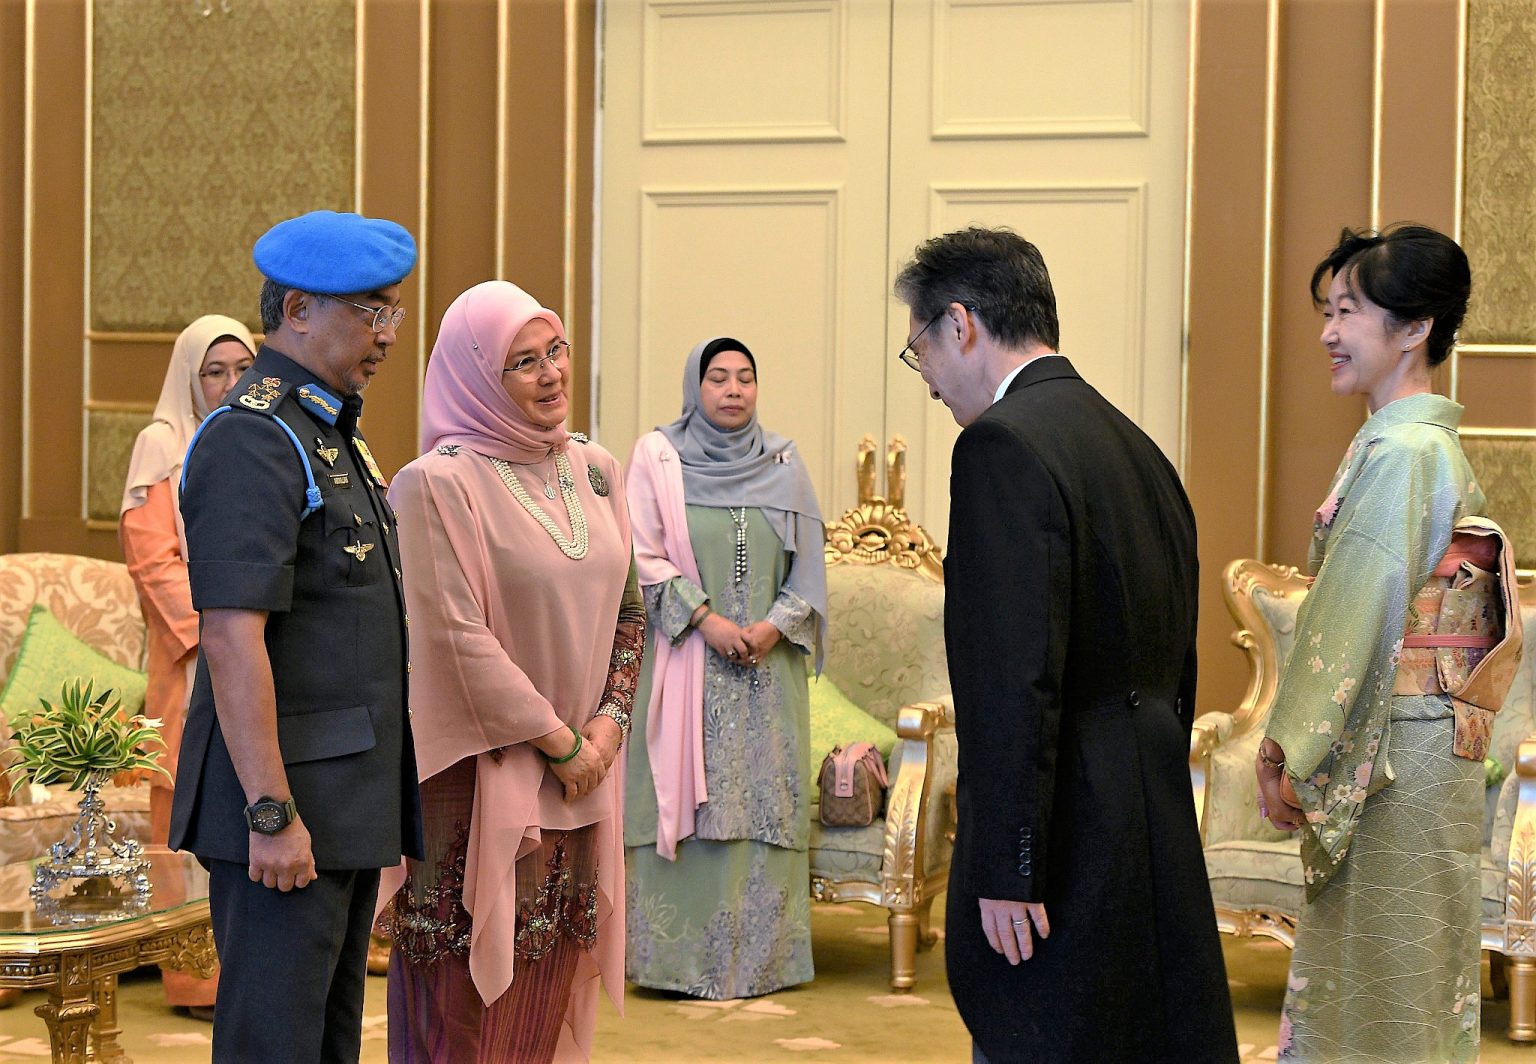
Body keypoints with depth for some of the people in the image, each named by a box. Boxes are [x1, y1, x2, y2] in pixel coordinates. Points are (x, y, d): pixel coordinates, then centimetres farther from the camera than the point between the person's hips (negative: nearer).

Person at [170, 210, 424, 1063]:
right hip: (287, 803, -10)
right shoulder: (252, 441, -15)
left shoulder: (334, 433, 17)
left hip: (349, 800, 10)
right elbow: (232, 638, -22)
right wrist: (271, 814, -25)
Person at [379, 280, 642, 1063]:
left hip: (581, 771, 6)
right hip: (484, 776, -6)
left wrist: (609, 723, -2)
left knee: (552, 991, 11)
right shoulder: (440, 484, -12)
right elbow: (460, 638, -16)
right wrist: (560, 742, -12)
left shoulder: (596, 471, 9)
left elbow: (627, 608, 13)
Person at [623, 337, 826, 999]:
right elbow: (646, 556, -5)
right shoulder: (657, 456, 1)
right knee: (684, 798, -3)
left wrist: (776, 624, -9)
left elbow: (808, 562, 7)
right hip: (686, 663, -3)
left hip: (768, 664, 3)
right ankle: (679, 955, 3)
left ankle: (761, 954, 9)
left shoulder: (783, 462, 9)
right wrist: (705, 619, -15)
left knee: (765, 799, 2)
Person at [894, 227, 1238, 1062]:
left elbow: (1015, 677, -20)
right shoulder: (1139, 450, 15)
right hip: (1153, 849, 9)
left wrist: (1006, 870, -18)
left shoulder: (1005, 444, -13)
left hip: (1065, 851, -9)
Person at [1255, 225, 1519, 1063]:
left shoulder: (1400, 452, -16)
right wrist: (1294, 741, 16)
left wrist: (1287, 747, -13)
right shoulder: (1434, 445, 14)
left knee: (1388, 987, -1)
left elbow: (1353, 615, -18)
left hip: (1392, 745, -9)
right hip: (1423, 737, 9)